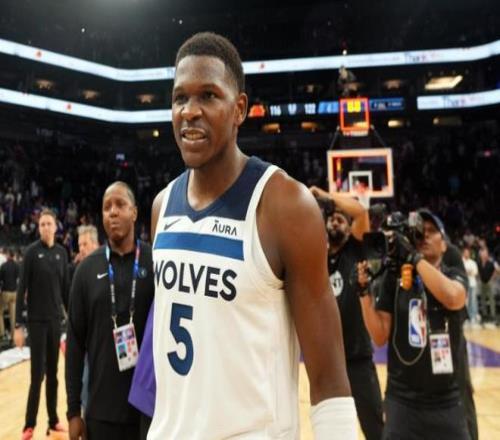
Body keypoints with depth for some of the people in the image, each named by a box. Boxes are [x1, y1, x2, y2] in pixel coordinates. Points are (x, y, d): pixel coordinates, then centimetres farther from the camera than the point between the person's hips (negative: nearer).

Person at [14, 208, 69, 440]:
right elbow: (21, 289, -9)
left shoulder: (62, 253, 5)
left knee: (53, 373, 12)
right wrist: (18, 324, -12)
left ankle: (53, 420, 23)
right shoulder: (31, 252, -8)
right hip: (36, 320, -4)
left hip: (55, 319, 4)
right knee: (38, 374, -1)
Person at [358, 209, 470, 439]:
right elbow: (380, 337, -6)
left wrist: (413, 256, -26)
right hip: (402, 399, -1)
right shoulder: (393, 278, -2)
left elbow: (452, 298, -26)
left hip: (447, 400, 1)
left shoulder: (455, 276, 0)